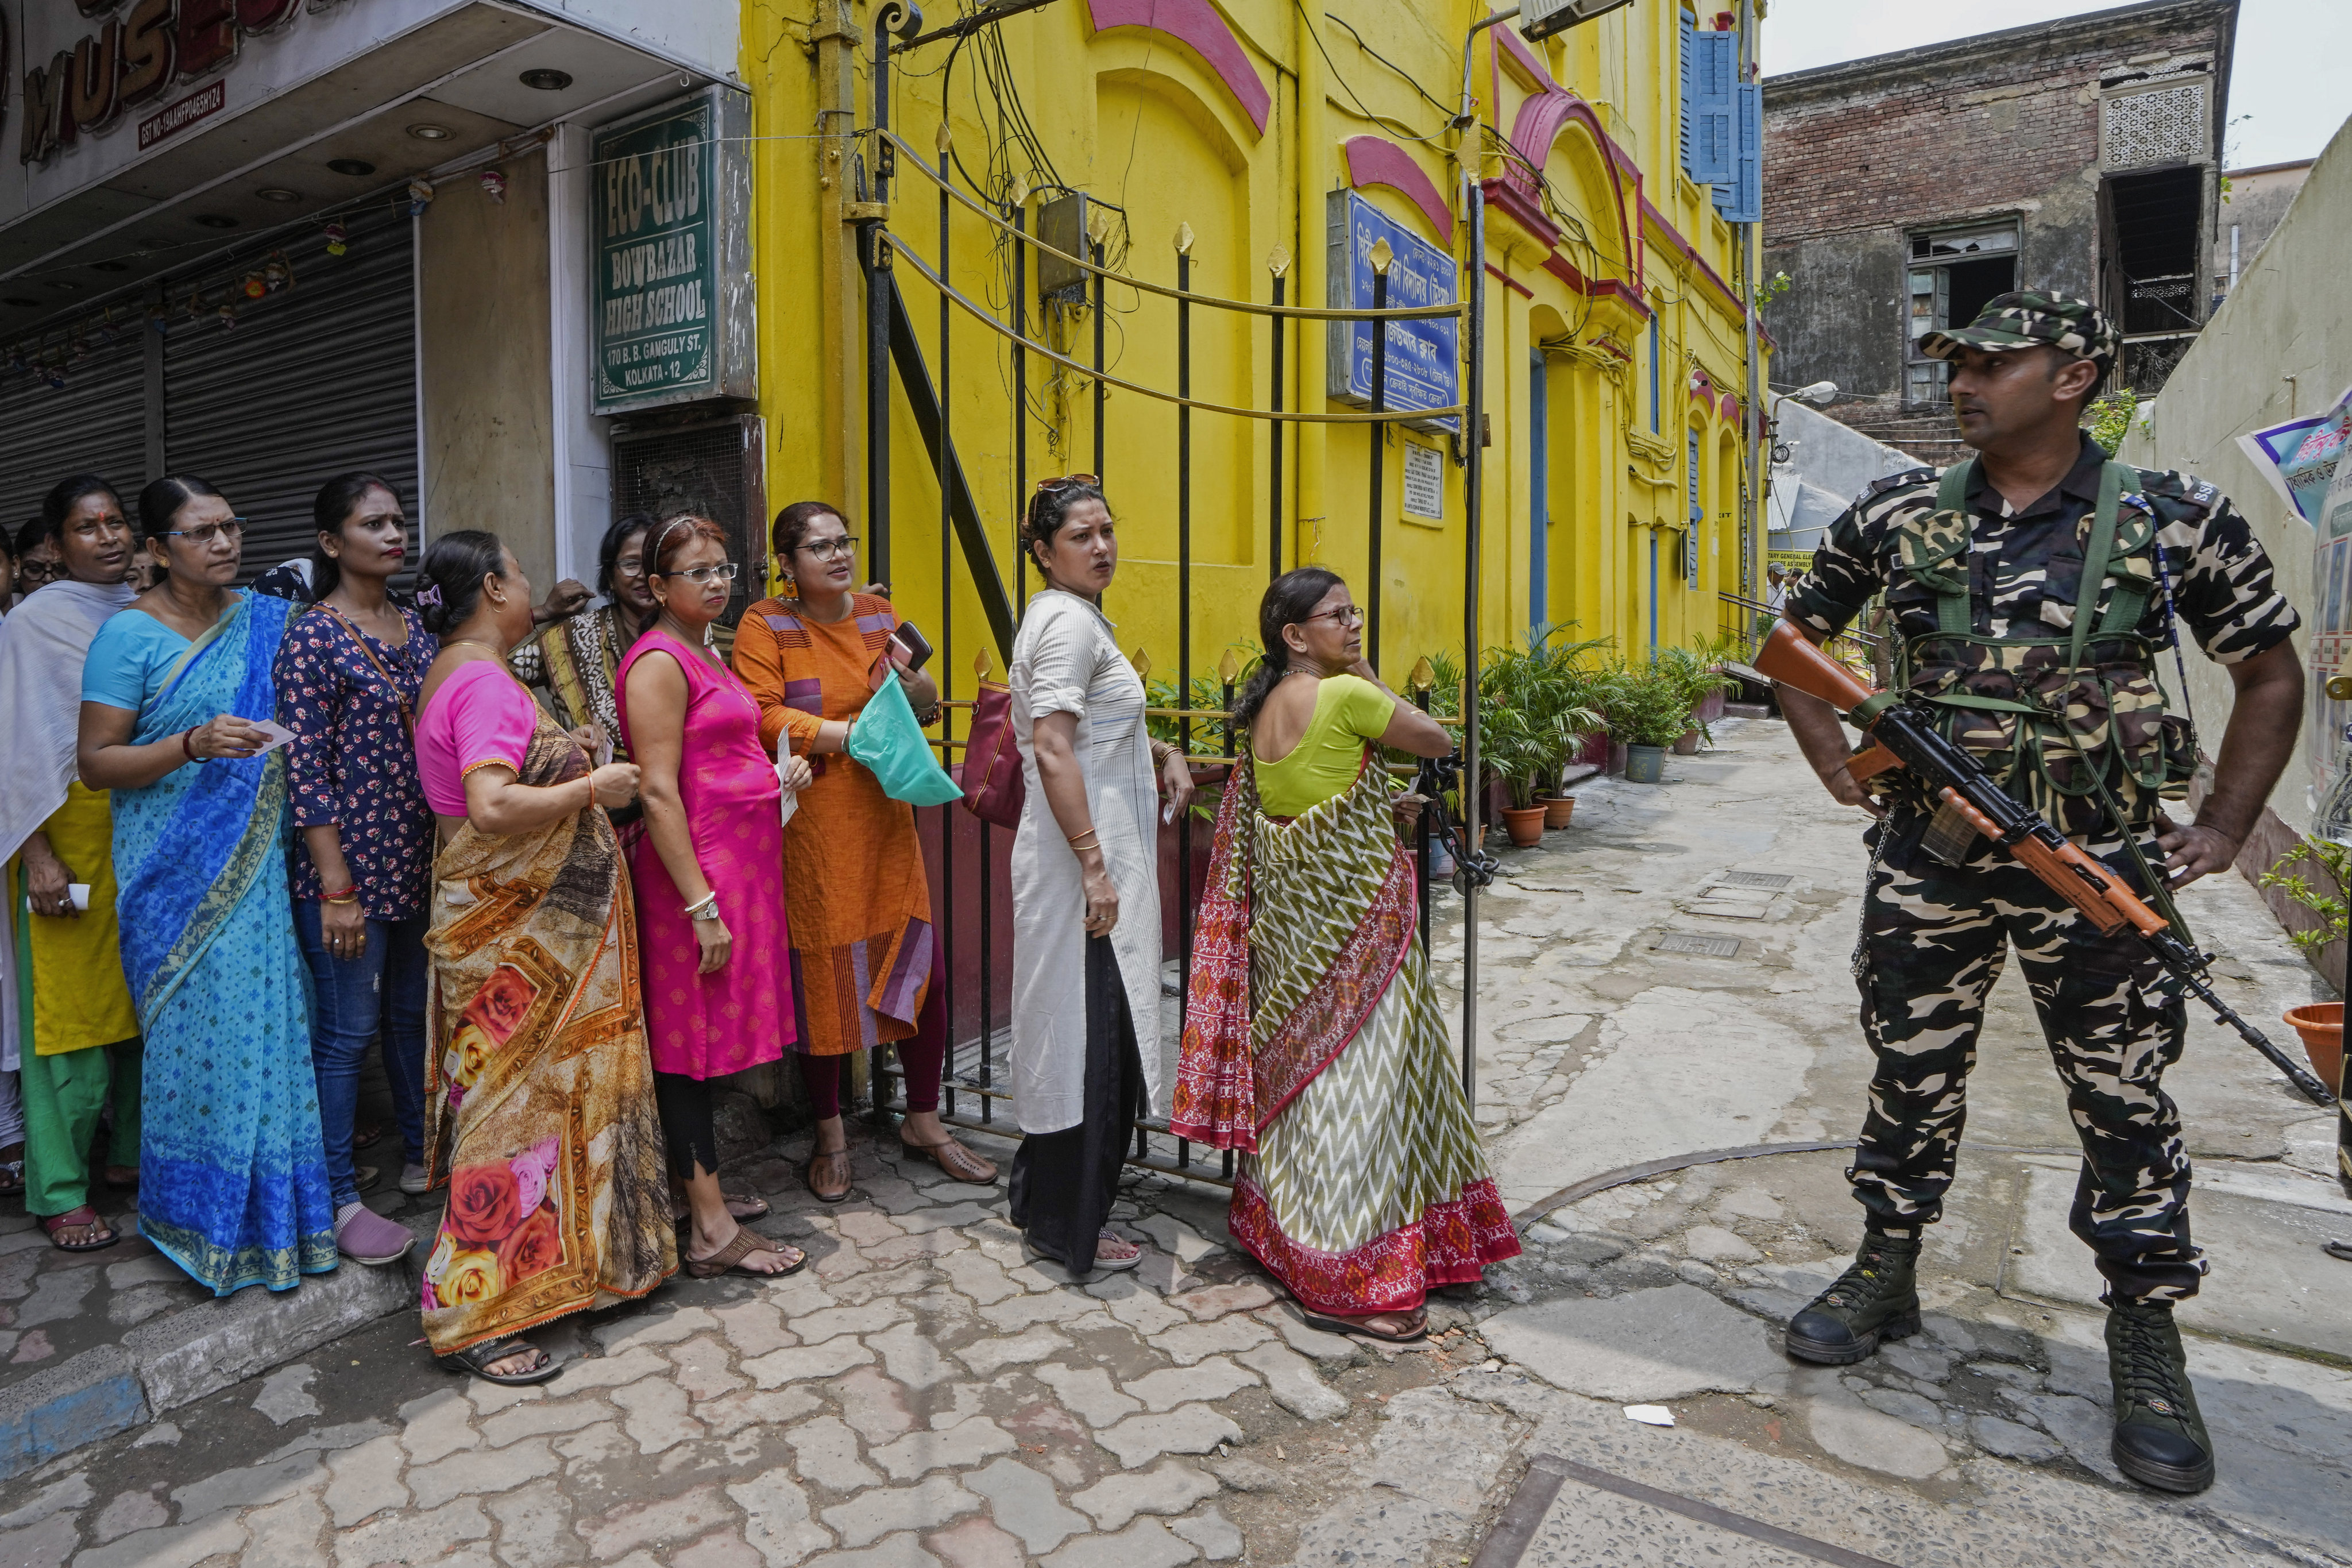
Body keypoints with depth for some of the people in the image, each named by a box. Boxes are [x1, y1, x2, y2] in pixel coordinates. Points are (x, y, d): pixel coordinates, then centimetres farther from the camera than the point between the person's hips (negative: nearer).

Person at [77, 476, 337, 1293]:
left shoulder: (267, 618, 8)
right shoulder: (131, 633, -6)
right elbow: (96, 763, -7)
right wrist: (194, 744, -22)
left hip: (258, 864, 4)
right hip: (177, 871, -4)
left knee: (267, 1014, 7)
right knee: (202, 1030, -1)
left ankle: (271, 1203, 22)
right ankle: (204, 1217, 16)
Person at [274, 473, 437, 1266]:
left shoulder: (418, 625, 8)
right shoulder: (312, 637, -10)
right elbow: (306, 771, -14)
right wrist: (336, 889, -16)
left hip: (423, 858, 6)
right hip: (352, 862, -6)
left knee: (415, 1012, 17)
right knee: (348, 1029, 3)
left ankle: (423, 1157, 33)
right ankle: (340, 1199, 16)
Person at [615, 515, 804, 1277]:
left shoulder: (706, 654, 17)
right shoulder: (659, 661, -12)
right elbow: (658, 793, -18)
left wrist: (777, 777, 13)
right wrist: (702, 906, -21)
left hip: (740, 863, 9)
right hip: (695, 870, -9)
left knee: (705, 1038, 15)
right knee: (692, 1040, -3)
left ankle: (699, 1183, 27)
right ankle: (712, 1231, 3)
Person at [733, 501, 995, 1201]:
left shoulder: (879, 613, 10)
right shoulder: (765, 624, -4)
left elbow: (912, 708, 19)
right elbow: (761, 719, -15)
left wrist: (916, 695, -4)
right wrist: (854, 733, -17)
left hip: (885, 819, 4)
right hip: (810, 824, -4)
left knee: (922, 965, 5)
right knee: (821, 978, 5)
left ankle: (924, 1122, 24)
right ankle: (830, 1134, 25)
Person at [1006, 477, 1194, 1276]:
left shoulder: (1075, 617, 17)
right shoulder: (1069, 622, -14)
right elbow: (1053, 751, -23)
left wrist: (1159, 750, 14)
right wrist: (1095, 866, -26)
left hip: (1092, 852, 11)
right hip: (1081, 858, -11)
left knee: (1072, 1031, 17)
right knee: (1090, 1033, -2)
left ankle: (1043, 1198, 32)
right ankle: (1069, 1228, 12)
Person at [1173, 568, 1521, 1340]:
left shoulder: (1264, 711, 8)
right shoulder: (1346, 696, -16)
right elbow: (1439, 741, -4)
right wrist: (1371, 681, 3)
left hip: (1286, 915, 8)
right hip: (1353, 915, -8)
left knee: (1298, 1067, 18)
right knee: (1357, 1076, -2)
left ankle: (1281, 1232, 33)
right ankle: (1351, 1280, 5)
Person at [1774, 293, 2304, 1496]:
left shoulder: (2175, 519, -3)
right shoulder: (1896, 515, 1)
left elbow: (2271, 675, 6)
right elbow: (1795, 636, 13)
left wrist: (2223, 829, 0)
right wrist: (1834, 762, 4)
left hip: (2098, 866, -1)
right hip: (1926, 856, 2)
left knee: (2126, 1104, 7)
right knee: (1912, 1078, 12)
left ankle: (2146, 1342, 26)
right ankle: (1885, 1278, 29)